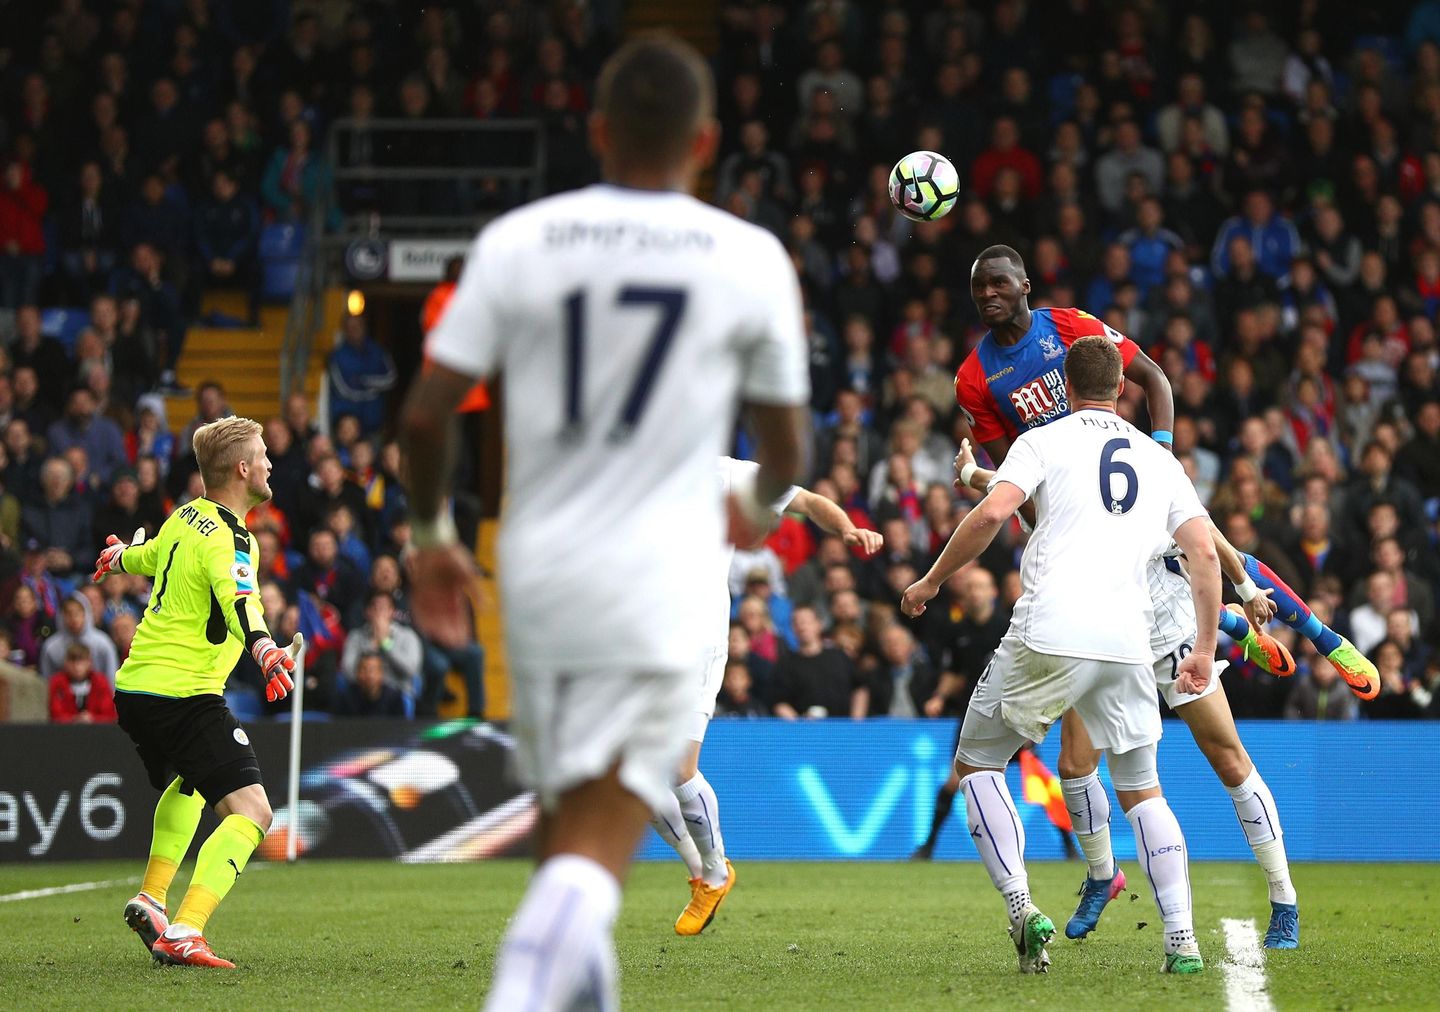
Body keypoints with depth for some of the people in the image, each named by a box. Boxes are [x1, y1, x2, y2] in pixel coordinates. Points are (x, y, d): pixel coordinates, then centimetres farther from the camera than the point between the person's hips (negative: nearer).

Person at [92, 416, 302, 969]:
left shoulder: (186, 518, 11)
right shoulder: (231, 539, -15)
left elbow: (151, 556, 34)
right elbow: (237, 600, -35)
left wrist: (120, 556, 57)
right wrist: (265, 650, -54)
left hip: (134, 688, 10)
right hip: (184, 693, -10)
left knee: (188, 784, 36)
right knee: (251, 811, -15)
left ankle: (152, 897, 29)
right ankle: (183, 934, -28)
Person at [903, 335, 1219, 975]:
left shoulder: (1045, 442, 7)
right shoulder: (1160, 461, 19)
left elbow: (992, 513, -8)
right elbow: (1206, 553, 11)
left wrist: (931, 581, 3)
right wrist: (1204, 651, 16)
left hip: (1047, 638, -4)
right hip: (1127, 645, 4)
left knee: (975, 765, 14)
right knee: (1141, 790, 18)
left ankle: (1021, 909, -5)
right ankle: (1182, 940, 3)